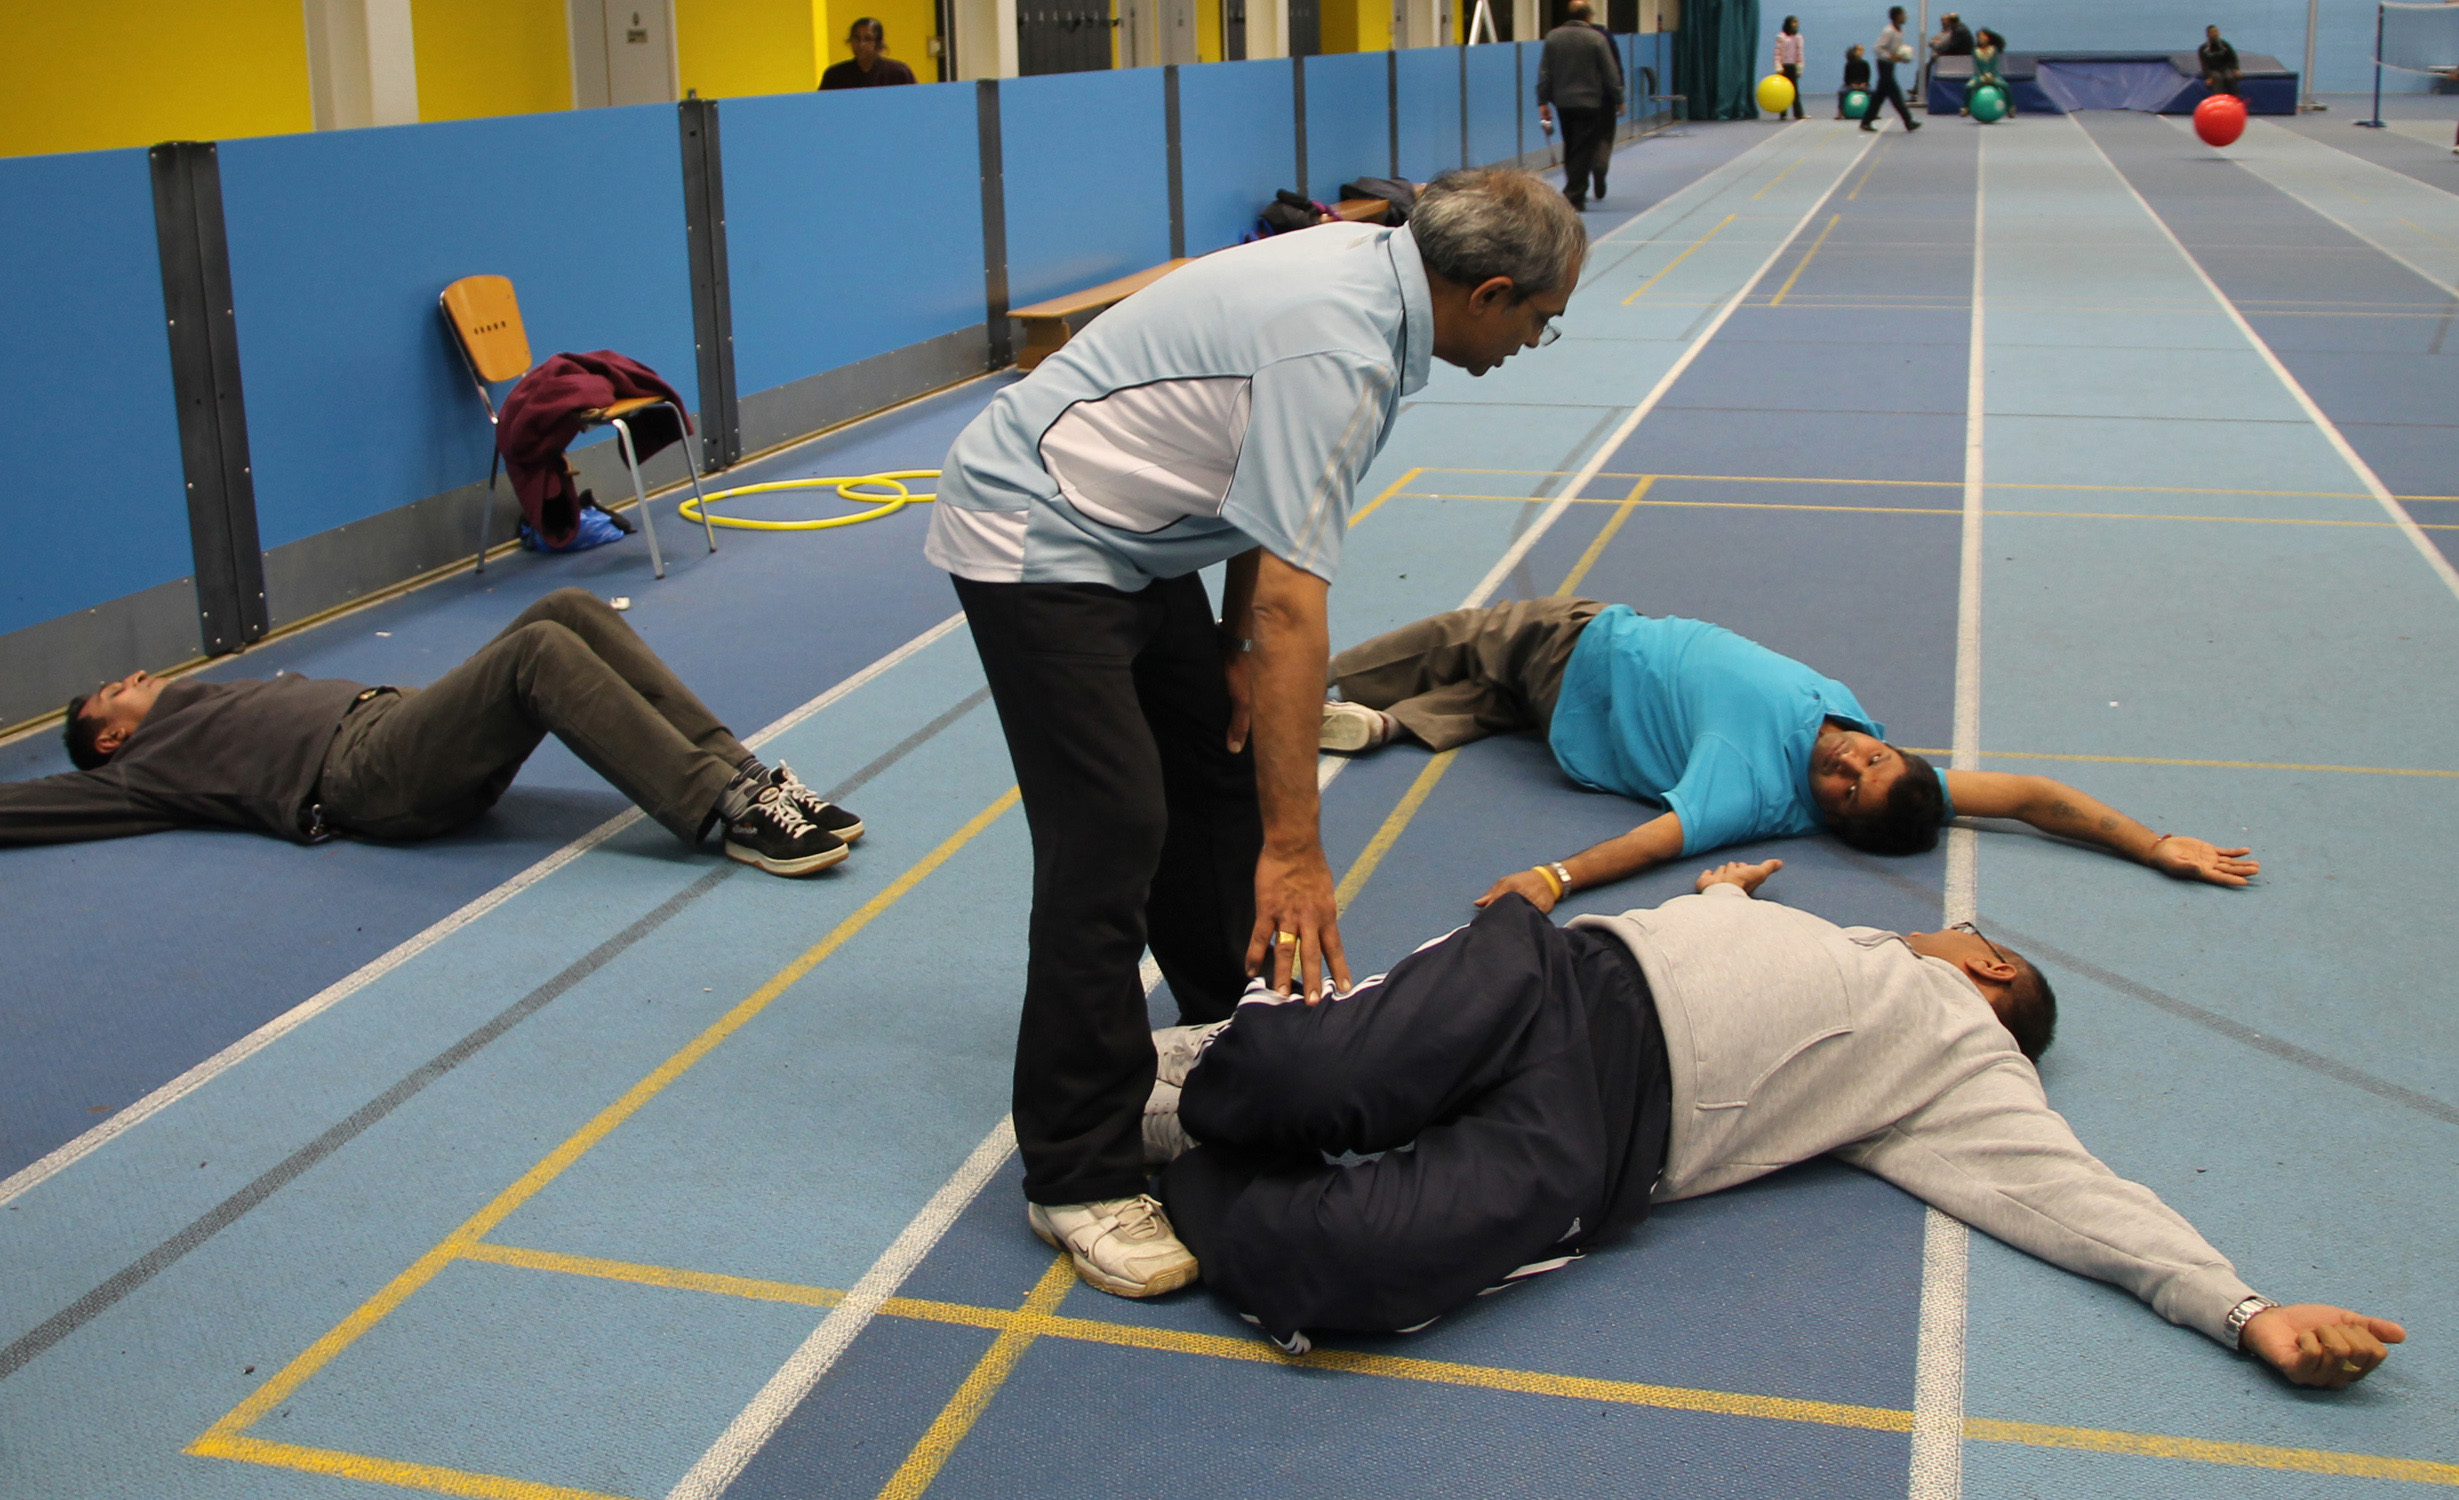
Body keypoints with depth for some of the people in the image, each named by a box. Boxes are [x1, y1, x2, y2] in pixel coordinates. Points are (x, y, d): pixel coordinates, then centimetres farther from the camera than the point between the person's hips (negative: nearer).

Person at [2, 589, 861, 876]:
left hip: (401, 717, 8)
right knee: (539, 648, -30)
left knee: (571, 611, -15)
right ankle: (729, 813, -38)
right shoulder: (140, 769, 16)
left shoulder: (222, 704, 36)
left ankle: (740, 773, -22)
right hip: (362, 773, -8)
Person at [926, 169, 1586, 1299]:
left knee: (1222, 774, 17)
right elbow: (1293, 606, -32)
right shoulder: (1338, 349, -29)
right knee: (1112, 834, -14)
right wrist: (1295, 846, -31)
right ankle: (1078, 1177, -5)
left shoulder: (1372, 264, 0)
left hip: (1131, 537, 11)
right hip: (1034, 539, -10)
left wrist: (1236, 645, 7)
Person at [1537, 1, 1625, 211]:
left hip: (1562, 102, 4)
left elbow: (1544, 73, 2)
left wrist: (1543, 101, 5)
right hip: (1589, 102, -4)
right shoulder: (1598, 38, -9)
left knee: (1570, 148, 16)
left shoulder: (1552, 37, 2)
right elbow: (1611, 74, -5)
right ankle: (1574, 196, -7)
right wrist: (1619, 100, 4)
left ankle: (1575, 191, 22)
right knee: (1583, 150, -2)